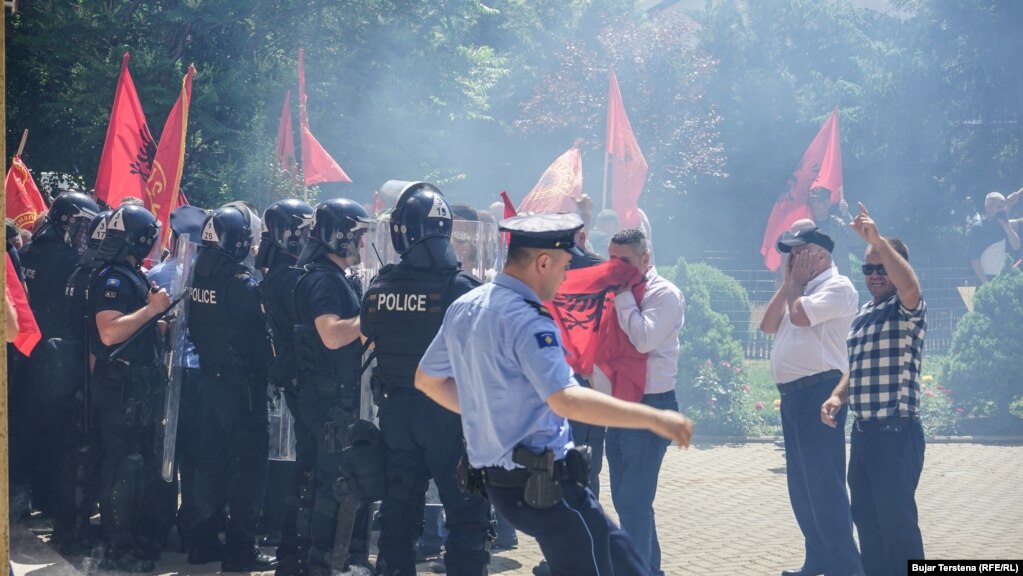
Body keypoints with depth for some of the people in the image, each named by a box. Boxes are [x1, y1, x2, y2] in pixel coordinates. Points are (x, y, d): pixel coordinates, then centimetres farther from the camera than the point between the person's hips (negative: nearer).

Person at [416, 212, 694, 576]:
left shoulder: (463, 308, 9)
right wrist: (654, 419, -30)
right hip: (543, 484, -10)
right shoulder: (527, 322, -20)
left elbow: (427, 379, 21)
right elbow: (567, 400, -32)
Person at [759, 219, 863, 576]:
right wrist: (788, 282, 9)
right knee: (802, 482, 13)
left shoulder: (836, 287, -8)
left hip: (819, 392, -10)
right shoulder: (798, 290, 22)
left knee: (824, 482, -10)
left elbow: (799, 315, -20)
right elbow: (768, 325, 14)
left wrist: (797, 282, -3)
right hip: (793, 394, 10)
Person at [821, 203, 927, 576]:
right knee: (865, 514, 14)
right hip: (863, 430, 8)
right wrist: (837, 397, 6)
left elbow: (909, 283, -32)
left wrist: (878, 240, -35)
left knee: (896, 516, -6)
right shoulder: (862, 316, 16)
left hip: (896, 430, -8)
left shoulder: (908, 310, -8)